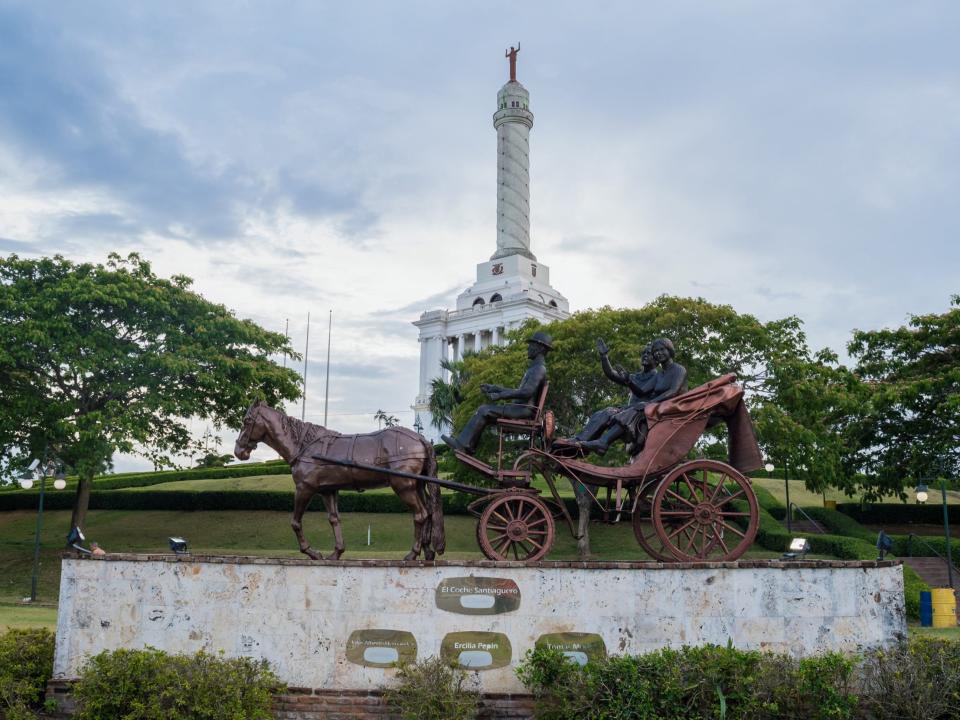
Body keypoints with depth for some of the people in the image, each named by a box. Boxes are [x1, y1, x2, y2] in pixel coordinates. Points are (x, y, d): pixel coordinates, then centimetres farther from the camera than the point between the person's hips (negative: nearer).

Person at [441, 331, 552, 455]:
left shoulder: (539, 368, -12)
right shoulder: (534, 368, 23)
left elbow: (526, 392, -26)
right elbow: (519, 391, 26)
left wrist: (500, 395, -21)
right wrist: (494, 388, 21)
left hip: (524, 410, -10)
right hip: (521, 409, 10)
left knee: (484, 410, -14)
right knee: (484, 417, 3)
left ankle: (462, 444, -11)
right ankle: (469, 449, -4)